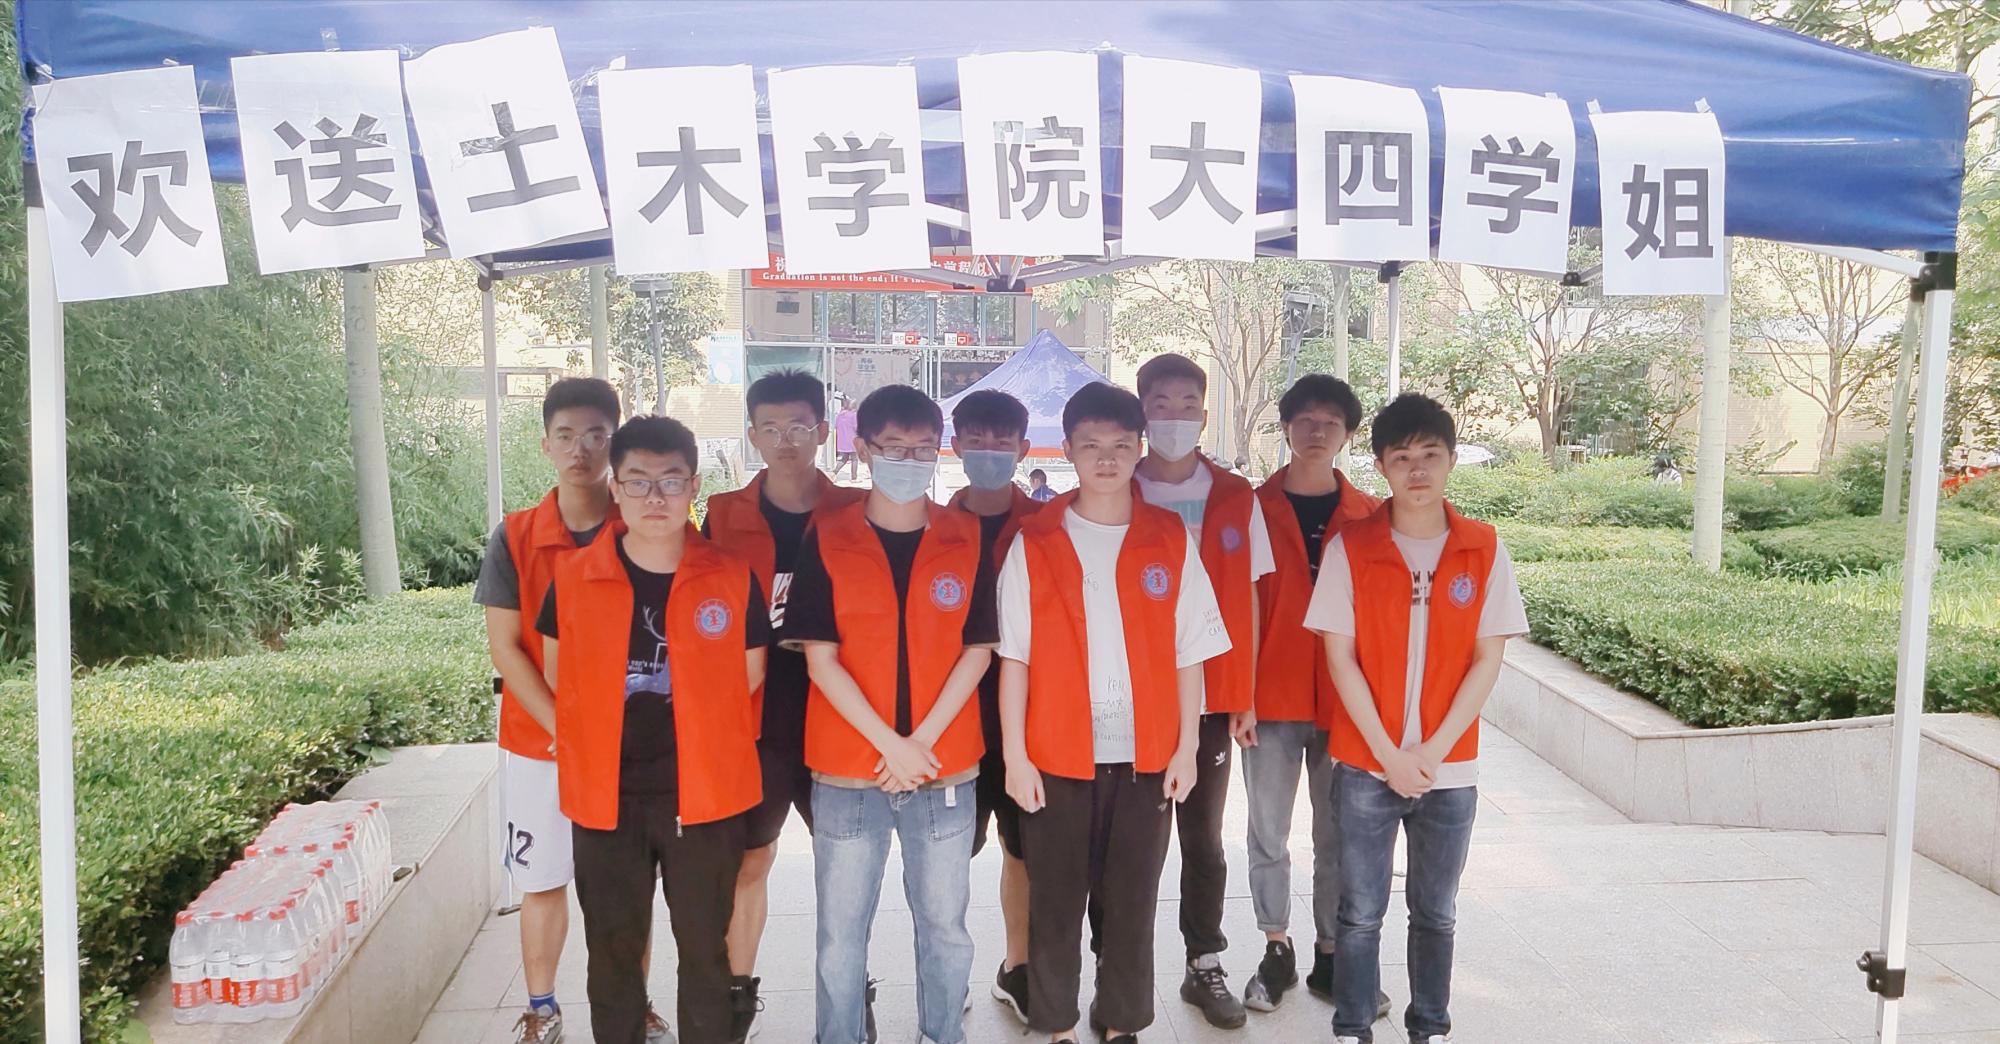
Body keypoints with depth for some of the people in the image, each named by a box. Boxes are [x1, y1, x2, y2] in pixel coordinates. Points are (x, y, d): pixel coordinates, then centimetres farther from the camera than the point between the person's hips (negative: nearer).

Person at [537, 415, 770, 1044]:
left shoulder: (733, 580, -7)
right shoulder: (573, 579, -4)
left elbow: (749, 677, 5)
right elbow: (558, 681, 8)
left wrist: (697, 737, 5)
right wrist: (614, 736, 6)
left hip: (704, 795, -1)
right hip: (604, 797, 1)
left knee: (704, 949, 13)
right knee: (613, 952, 14)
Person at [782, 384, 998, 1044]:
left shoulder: (967, 540, 2)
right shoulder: (827, 541, -2)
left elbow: (977, 651, 0)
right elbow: (820, 659, -5)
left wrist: (923, 742, -10)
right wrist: (889, 745, -13)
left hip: (946, 770, 1)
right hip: (846, 773, -1)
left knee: (945, 925, 13)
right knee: (840, 933, 9)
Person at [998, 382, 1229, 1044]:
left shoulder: (1171, 541, 3)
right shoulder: (1034, 542, 0)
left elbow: (1189, 655, 4)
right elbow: (1014, 657, -1)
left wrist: (1186, 748, 0)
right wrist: (1015, 755, -5)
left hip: (1147, 758, 1)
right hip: (1055, 758, -1)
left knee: (1131, 904, 10)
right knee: (1055, 903, 9)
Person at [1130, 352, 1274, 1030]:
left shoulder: (1236, 499, 4)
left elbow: (1247, 600, 6)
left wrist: (1247, 693, 3)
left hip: (1211, 697, 1)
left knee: (1204, 836, 11)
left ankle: (1206, 966, 24)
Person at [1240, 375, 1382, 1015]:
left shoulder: (1368, 516, 3)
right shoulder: (1256, 508, 0)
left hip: (1343, 699, 1)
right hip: (1272, 697, 0)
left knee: (1338, 835, 10)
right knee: (1268, 832, 8)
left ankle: (1330, 956, 24)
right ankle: (1276, 952, 23)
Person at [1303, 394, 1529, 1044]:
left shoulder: (1483, 550, -2)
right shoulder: (1350, 546, -6)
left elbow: (1487, 660, -1)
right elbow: (1340, 657, -6)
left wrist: (1433, 751, -9)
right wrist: (1389, 753, -10)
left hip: (1450, 766, 1)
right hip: (1365, 765, -1)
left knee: (1435, 912, 14)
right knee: (1361, 912, 8)